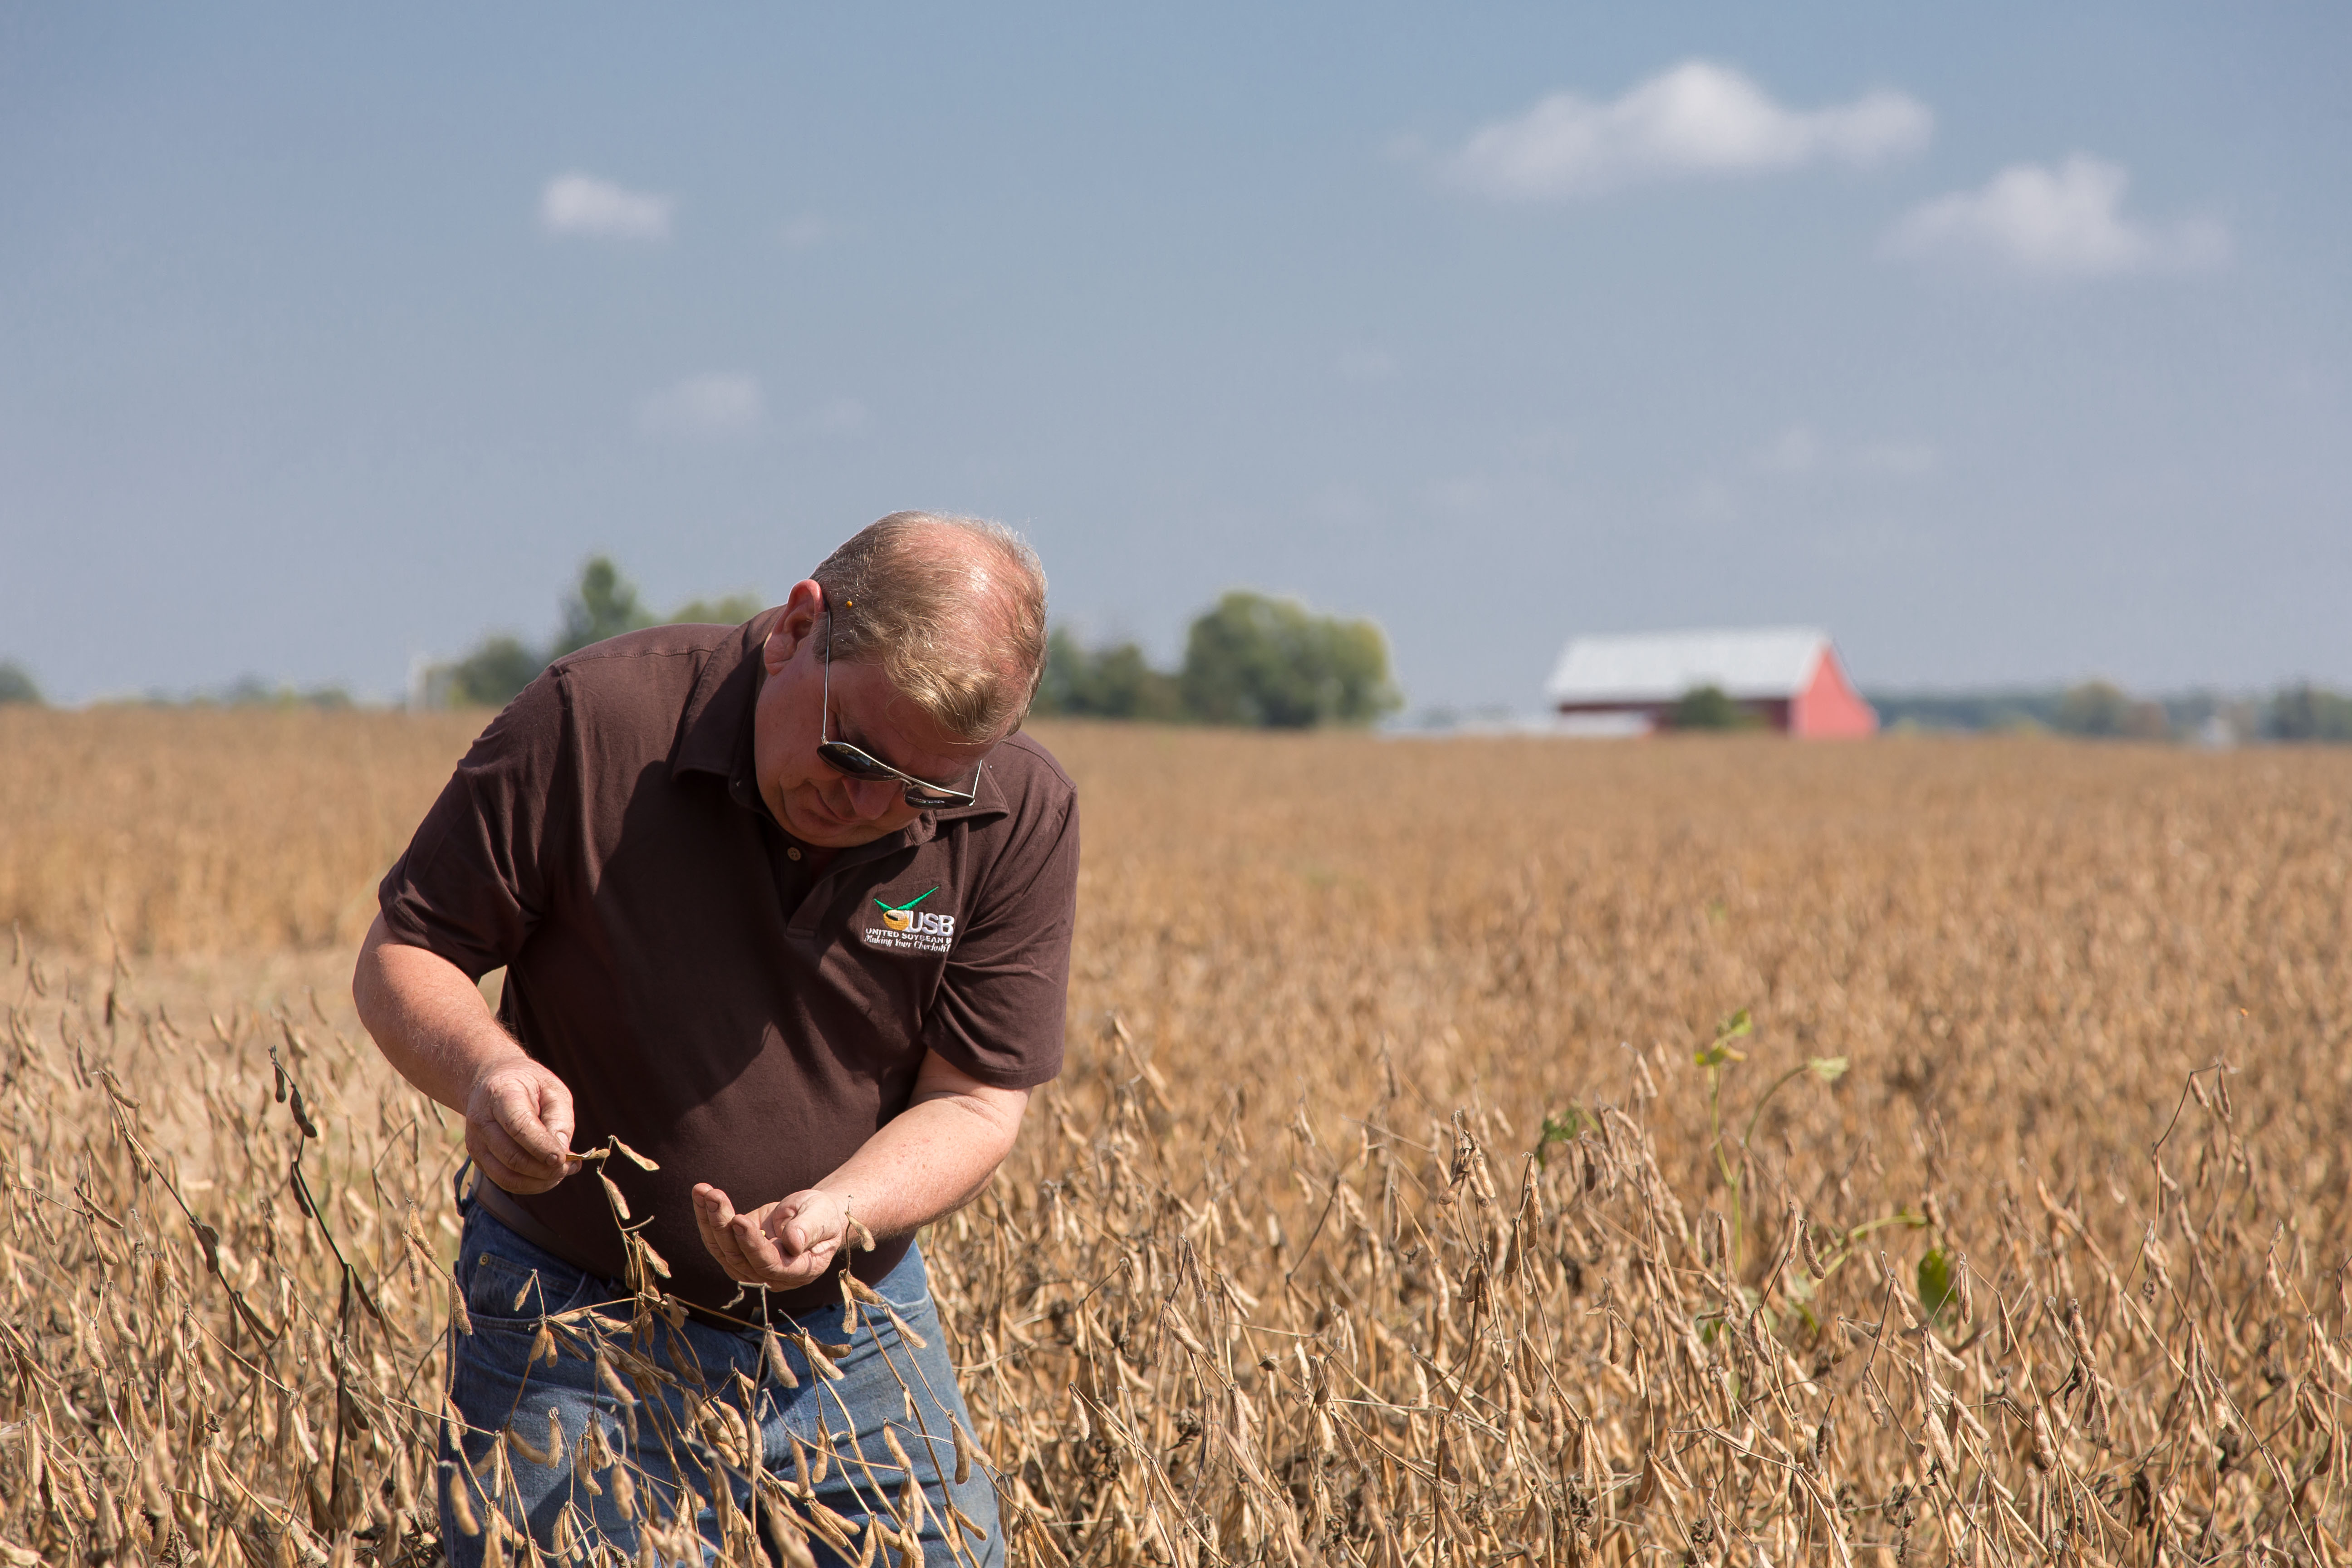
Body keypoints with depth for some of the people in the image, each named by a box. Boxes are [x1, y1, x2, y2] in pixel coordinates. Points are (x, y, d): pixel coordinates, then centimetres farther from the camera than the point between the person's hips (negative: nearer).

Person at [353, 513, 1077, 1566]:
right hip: (576, 1335, -2)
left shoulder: (1023, 817, -10)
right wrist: (485, 1069, -29)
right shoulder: (594, 721, -17)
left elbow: (977, 1103, -9)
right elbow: (398, 961, -8)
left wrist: (836, 1214, -28)